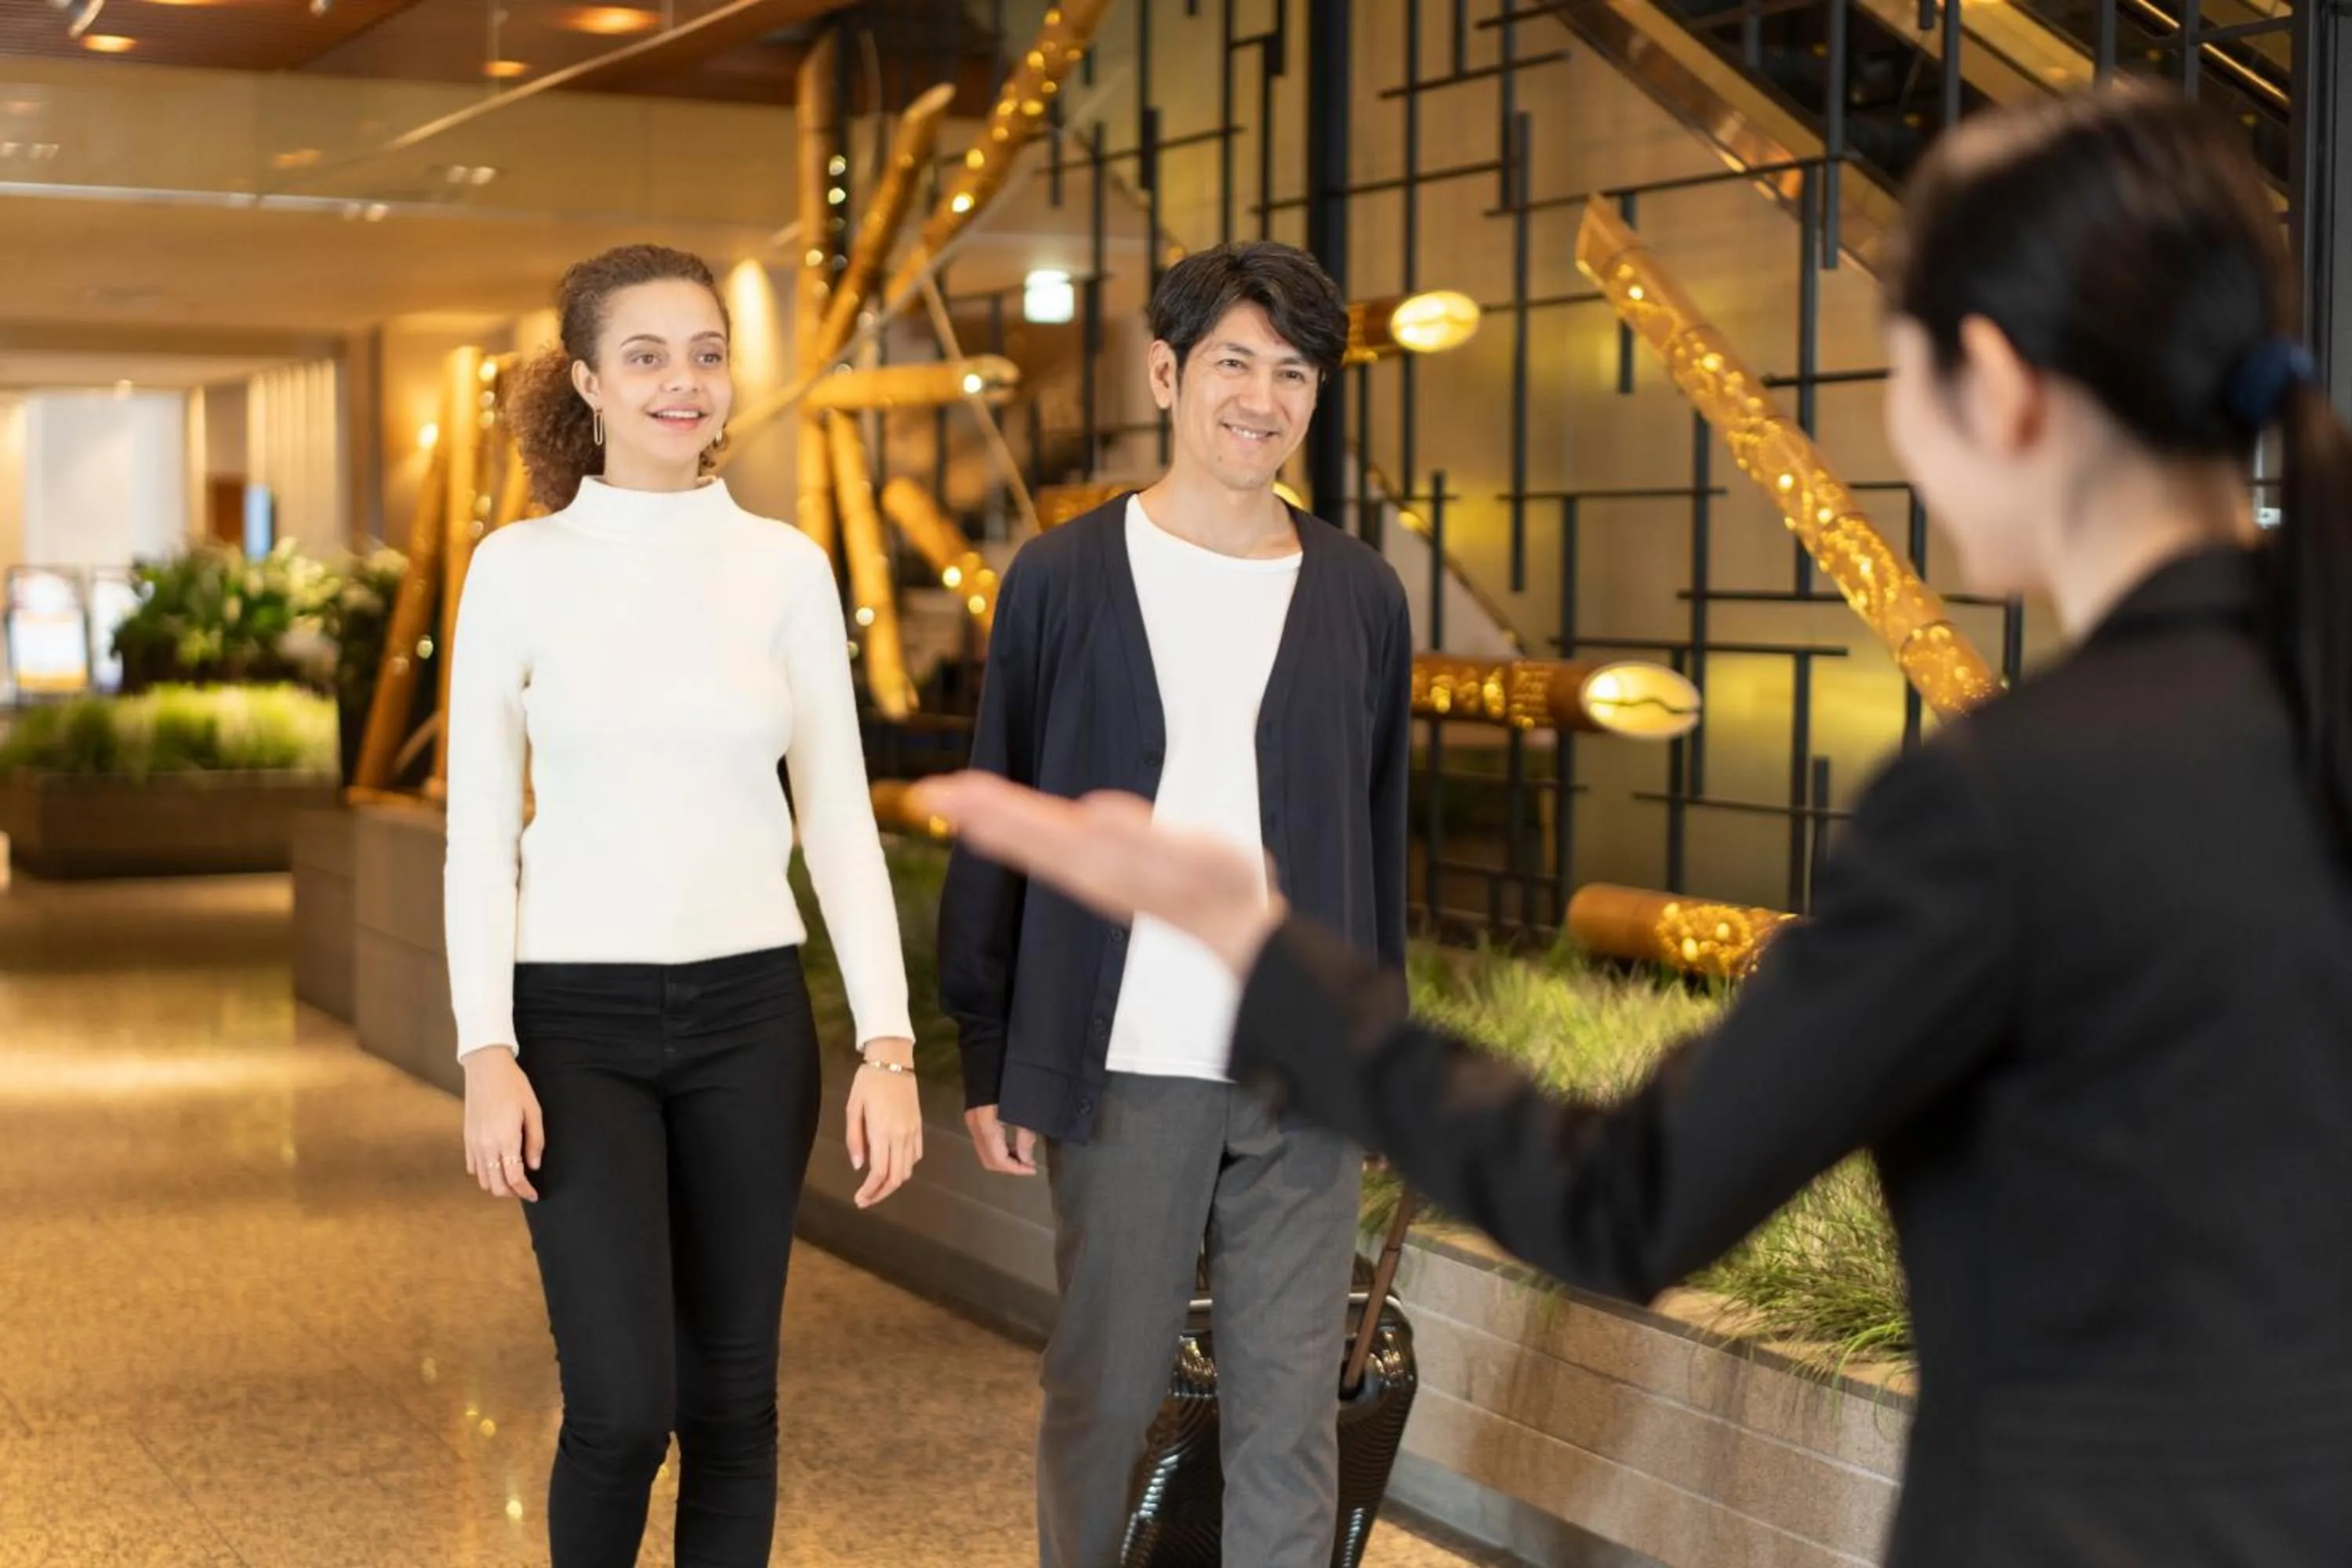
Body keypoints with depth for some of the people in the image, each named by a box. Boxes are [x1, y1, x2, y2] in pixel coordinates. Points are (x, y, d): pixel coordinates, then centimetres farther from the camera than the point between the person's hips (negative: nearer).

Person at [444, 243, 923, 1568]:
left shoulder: (786, 566, 3)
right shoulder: (521, 567, -1)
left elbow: (840, 817, 3)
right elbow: (479, 829, -1)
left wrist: (889, 1045, -4)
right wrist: (488, 1053, -10)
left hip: (749, 1014, 2)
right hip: (578, 1014, -2)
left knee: (731, 1397, 8)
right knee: (623, 1402, -8)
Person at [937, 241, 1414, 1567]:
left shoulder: (1361, 595, 6)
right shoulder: (1063, 581, -1)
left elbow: (1382, 839, 11)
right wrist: (991, 1062, 0)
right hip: (1129, 1069, -2)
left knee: (1293, 1408, 7)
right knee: (1104, 1396, 7)